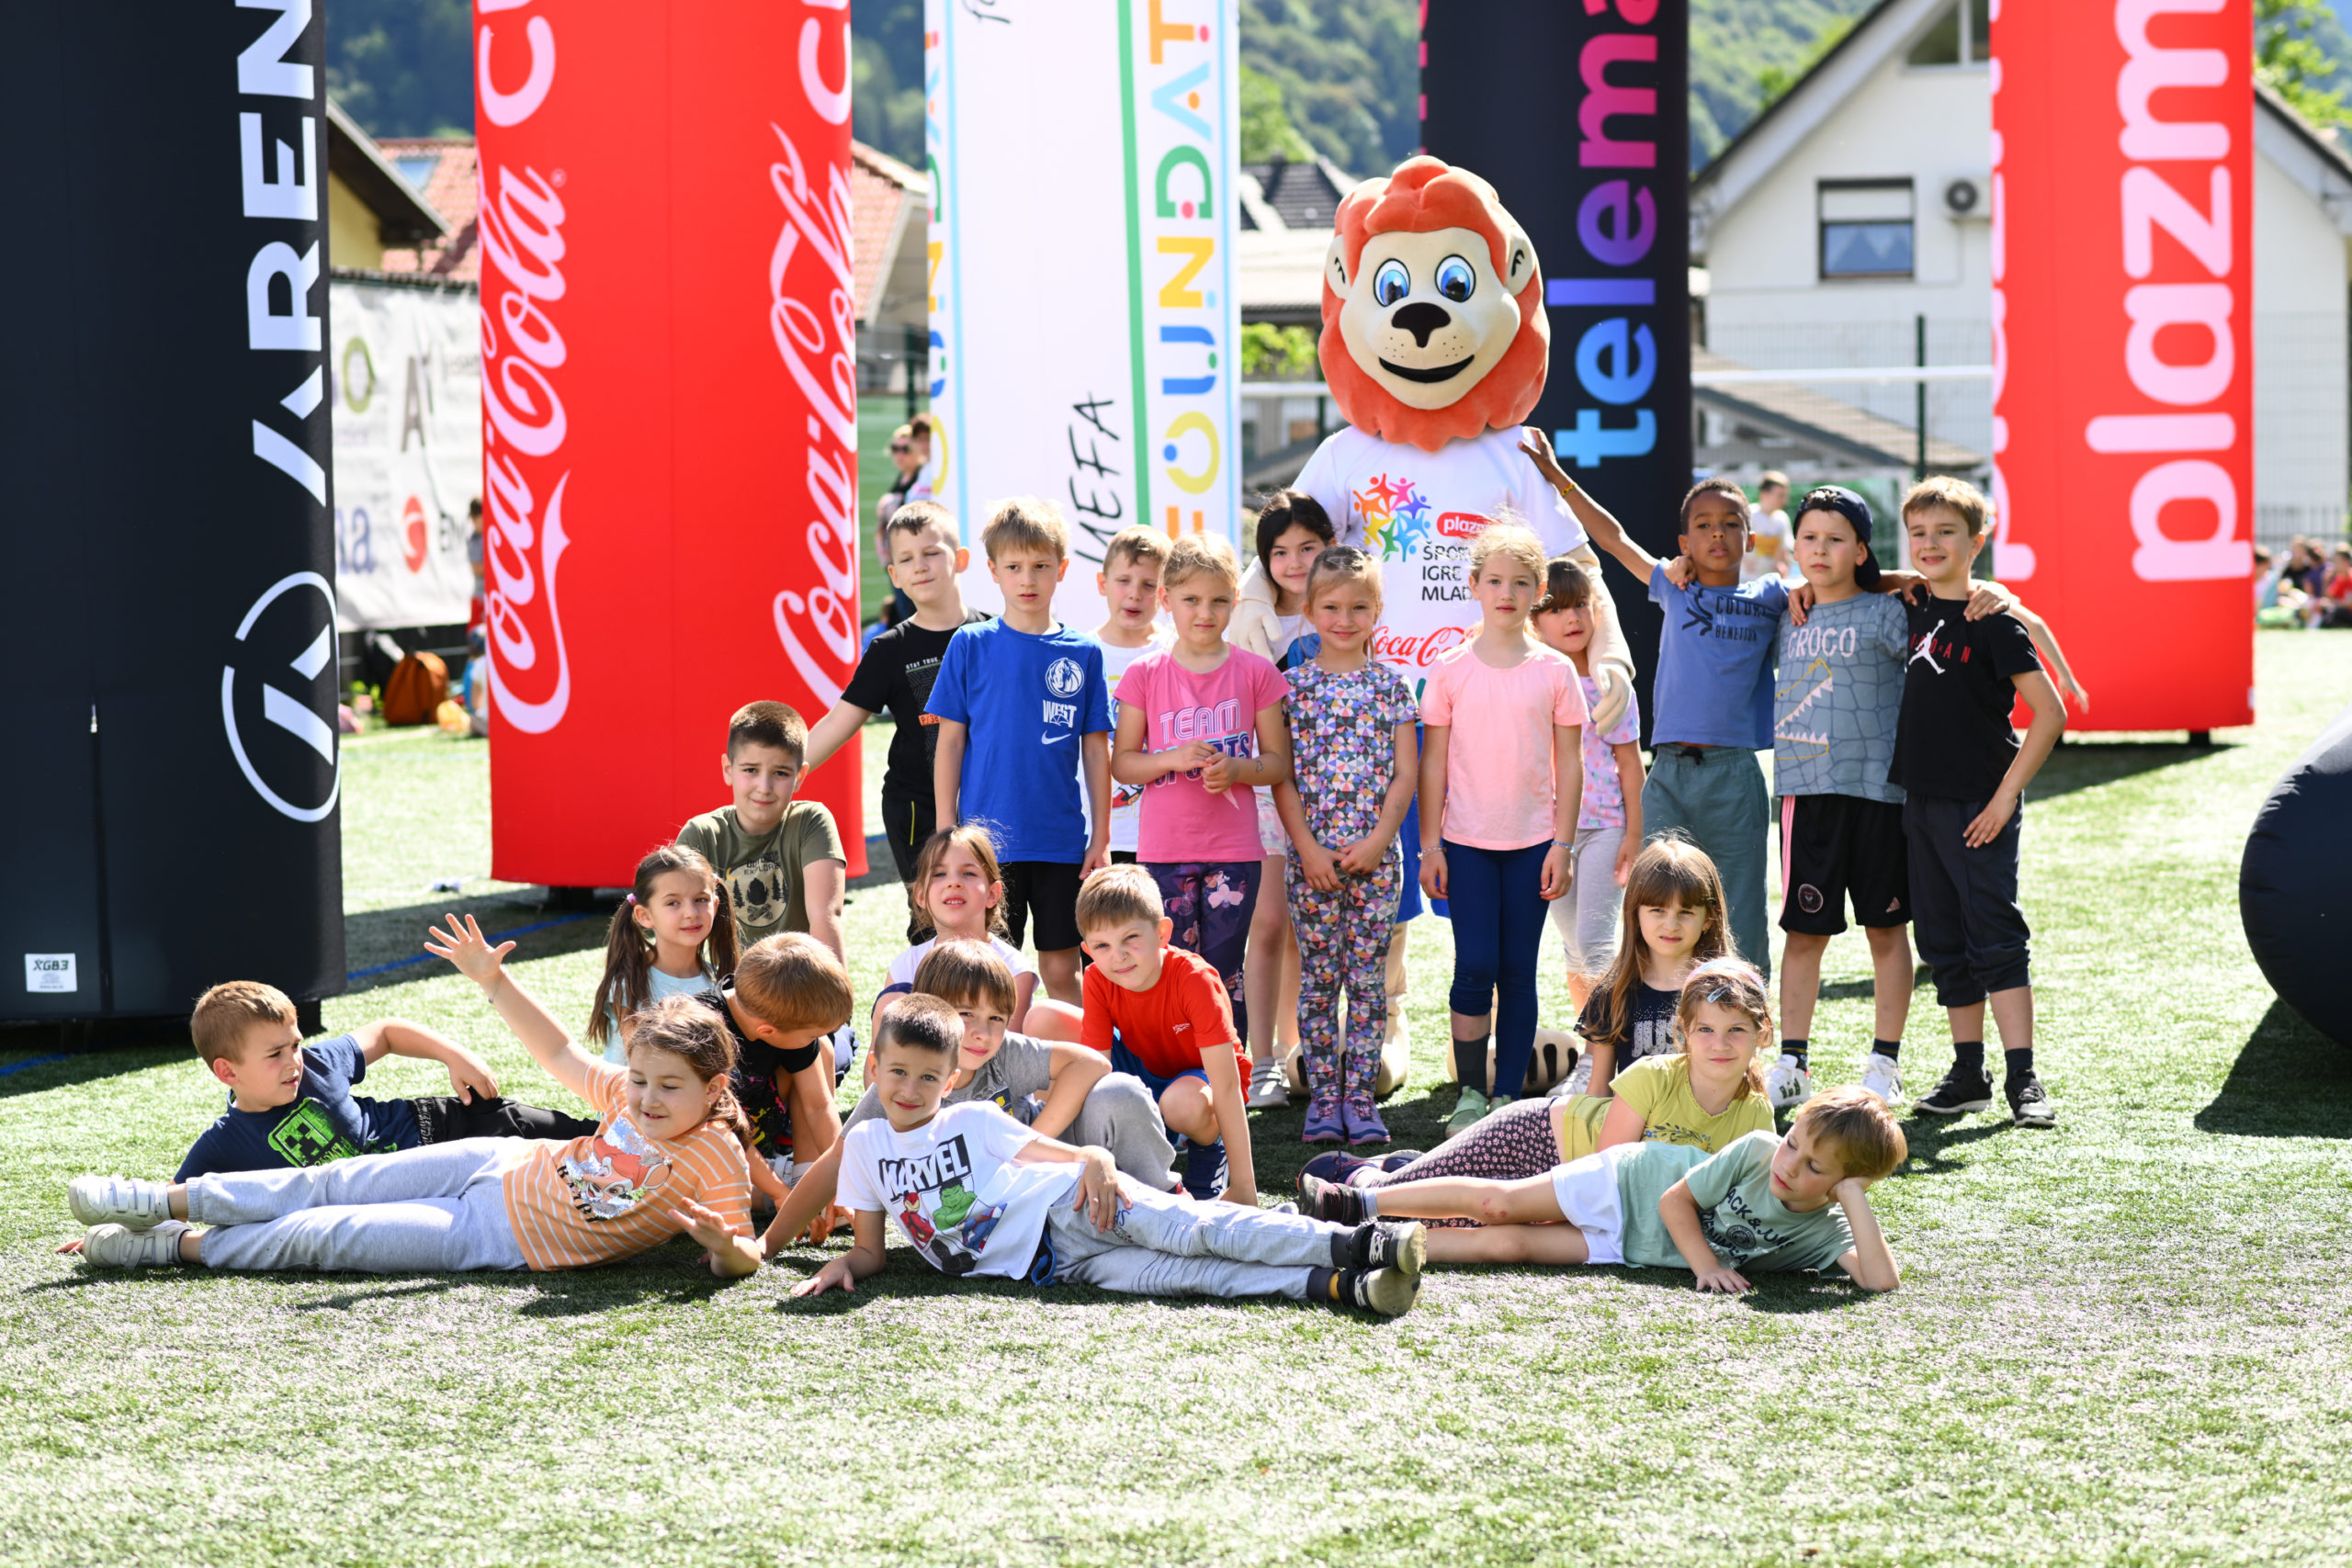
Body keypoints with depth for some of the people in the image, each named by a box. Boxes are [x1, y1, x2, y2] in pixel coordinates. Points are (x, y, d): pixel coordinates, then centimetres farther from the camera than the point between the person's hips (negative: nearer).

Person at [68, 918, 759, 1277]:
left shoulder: (716, 1160, -21)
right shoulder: (629, 1097, -5)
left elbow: (745, 1256, -22)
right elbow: (560, 1056, 8)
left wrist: (722, 1243, -46)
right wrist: (493, 981, 1)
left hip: (503, 1239, -5)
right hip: (501, 1164, 5)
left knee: (325, 1234, -5)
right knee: (330, 1185, 6)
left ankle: (179, 1245, 13)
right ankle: (168, 1200, 22)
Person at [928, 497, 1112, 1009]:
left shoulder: (1083, 653, 4)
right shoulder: (970, 646, 1)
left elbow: (1096, 751, 7)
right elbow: (950, 742, 3)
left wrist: (1101, 835, 4)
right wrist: (947, 831, -1)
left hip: (1063, 841, 1)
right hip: (989, 838, -1)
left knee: (1061, 970, 5)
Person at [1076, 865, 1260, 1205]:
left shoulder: (1195, 979, -32)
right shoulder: (1098, 982, -20)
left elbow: (1226, 1086, -34)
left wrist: (1243, 1187, -36)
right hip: (1141, 1072, 4)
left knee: (1184, 1101, -43)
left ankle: (1210, 1149, -3)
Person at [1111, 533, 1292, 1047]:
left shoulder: (1256, 673, 2)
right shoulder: (1145, 675, 2)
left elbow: (1279, 762, 5)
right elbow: (1121, 763, 3)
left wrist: (1234, 768, -15)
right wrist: (1173, 759, -14)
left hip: (1233, 852, 0)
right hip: (1164, 851, 0)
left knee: (1224, 974, 4)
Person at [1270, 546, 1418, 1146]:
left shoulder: (1390, 685, 5)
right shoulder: (1293, 684, 2)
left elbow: (1406, 774, 3)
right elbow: (1282, 776, 0)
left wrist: (1376, 841, -9)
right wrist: (1308, 848, -8)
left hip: (1375, 854, 1)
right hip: (1312, 854, -1)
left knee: (1368, 978, 2)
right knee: (1318, 978, 2)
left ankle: (1360, 1096, 7)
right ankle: (1323, 1096, 9)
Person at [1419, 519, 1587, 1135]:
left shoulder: (1554, 671, 2)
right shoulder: (1452, 669, 1)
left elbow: (1569, 763, 4)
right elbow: (1434, 761, 3)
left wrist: (1562, 843, -1)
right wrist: (1430, 843, -1)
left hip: (1532, 841, 1)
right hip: (1466, 841, -1)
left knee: (1518, 971, 3)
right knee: (1475, 966, -8)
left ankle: (1507, 1096, 10)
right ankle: (1469, 1092, 4)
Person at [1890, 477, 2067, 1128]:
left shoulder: (1994, 621, -9)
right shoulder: (1908, 611, 8)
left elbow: (2050, 713, -11)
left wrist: (2007, 794, -15)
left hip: (1981, 805, -6)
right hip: (1921, 801, 6)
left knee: (1995, 935, -10)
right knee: (1944, 941, 9)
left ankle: (2023, 1079, -10)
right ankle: (1968, 1074, 17)